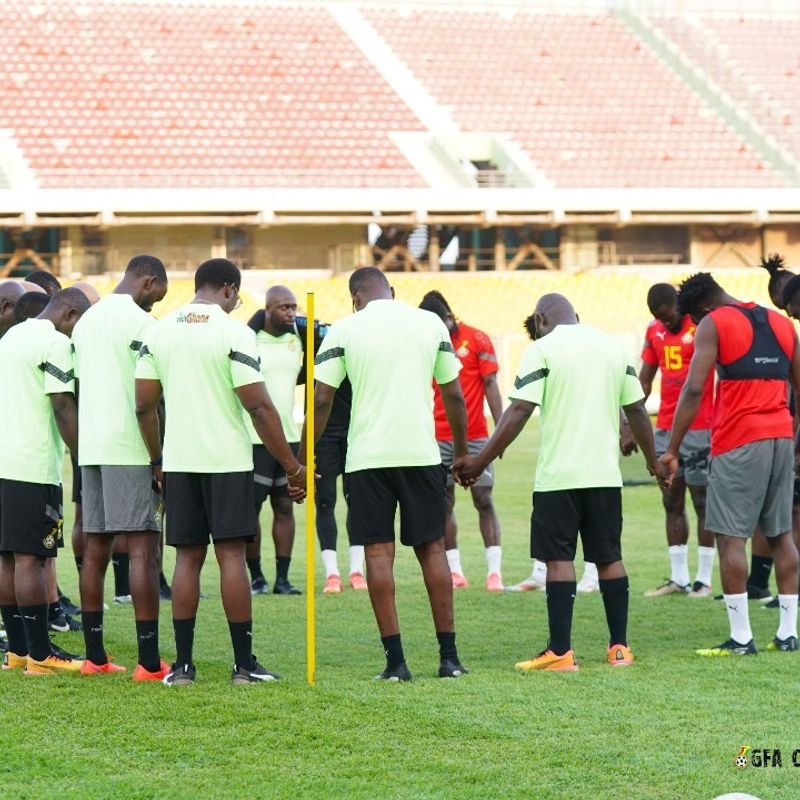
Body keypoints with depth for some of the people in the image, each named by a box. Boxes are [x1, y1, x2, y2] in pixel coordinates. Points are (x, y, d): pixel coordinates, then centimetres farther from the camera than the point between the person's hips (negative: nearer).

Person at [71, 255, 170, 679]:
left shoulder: (86, 321, 17)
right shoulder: (140, 322, -9)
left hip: (90, 448, 8)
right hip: (130, 449, -8)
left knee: (95, 550, 10)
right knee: (143, 549, -8)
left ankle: (94, 656, 13)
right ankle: (149, 661, -11)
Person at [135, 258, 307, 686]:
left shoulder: (159, 331, 5)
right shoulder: (234, 333, -9)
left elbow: (144, 405, 6)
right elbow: (259, 406, -12)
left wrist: (157, 460, 19)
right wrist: (292, 466, -6)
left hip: (178, 459, 4)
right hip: (227, 459, -4)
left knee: (187, 557, 8)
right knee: (231, 555, 0)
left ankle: (183, 665, 5)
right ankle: (244, 664, 1)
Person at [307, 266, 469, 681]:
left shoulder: (345, 329, 0)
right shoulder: (431, 324, 7)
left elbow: (321, 400, -2)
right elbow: (454, 396, 10)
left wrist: (303, 458, 5)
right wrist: (462, 453, 21)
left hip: (368, 457, -2)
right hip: (421, 452, 2)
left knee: (378, 552, 2)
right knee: (432, 547, 10)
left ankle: (395, 659, -3)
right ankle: (449, 657, 11)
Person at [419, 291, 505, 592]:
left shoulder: (477, 340, -4)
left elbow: (490, 384, -3)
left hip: (475, 436, -3)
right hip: (439, 438, 3)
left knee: (484, 500, -3)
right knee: (443, 502, 2)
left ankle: (495, 570, -2)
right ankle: (454, 571, 8)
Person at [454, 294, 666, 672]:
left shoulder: (542, 349, -4)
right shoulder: (613, 346, 11)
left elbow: (519, 411, -11)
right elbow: (636, 409, 14)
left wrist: (480, 461, -8)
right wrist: (653, 460, 26)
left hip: (558, 474, -5)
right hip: (606, 473, 5)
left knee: (559, 559, -1)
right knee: (609, 557, 12)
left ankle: (560, 652, -4)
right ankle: (619, 648, 15)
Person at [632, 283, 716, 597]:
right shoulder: (655, 331, 10)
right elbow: (644, 380, 16)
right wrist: (630, 423, 11)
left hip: (699, 428, -7)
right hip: (666, 427, 7)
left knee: (702, 501, -2)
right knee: (672, 503, 8)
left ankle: (704, 579, 2)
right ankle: (678, 578, 13)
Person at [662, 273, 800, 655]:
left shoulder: (714, 324, -4)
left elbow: (693, 389, -12)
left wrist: (672, 449, -12)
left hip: (738, 441, -6)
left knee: (730, 536, -3)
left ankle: (740, 637, -8)